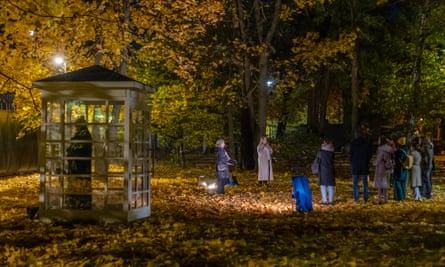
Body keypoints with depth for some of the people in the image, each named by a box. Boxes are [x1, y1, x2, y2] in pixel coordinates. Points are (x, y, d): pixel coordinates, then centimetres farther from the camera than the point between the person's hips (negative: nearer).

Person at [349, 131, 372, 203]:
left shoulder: (353, 143, -4)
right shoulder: (367, 143, 3)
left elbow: (350, 153, -4)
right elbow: (370, 153, 4)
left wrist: (351, 162, 8)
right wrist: (367, 161, 13)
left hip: (355, 165, -2)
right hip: (365, 165, 2)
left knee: (355, 182, 2)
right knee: (365, 182, 7)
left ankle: (356, 198, -2)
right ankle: (365, 198, 5)